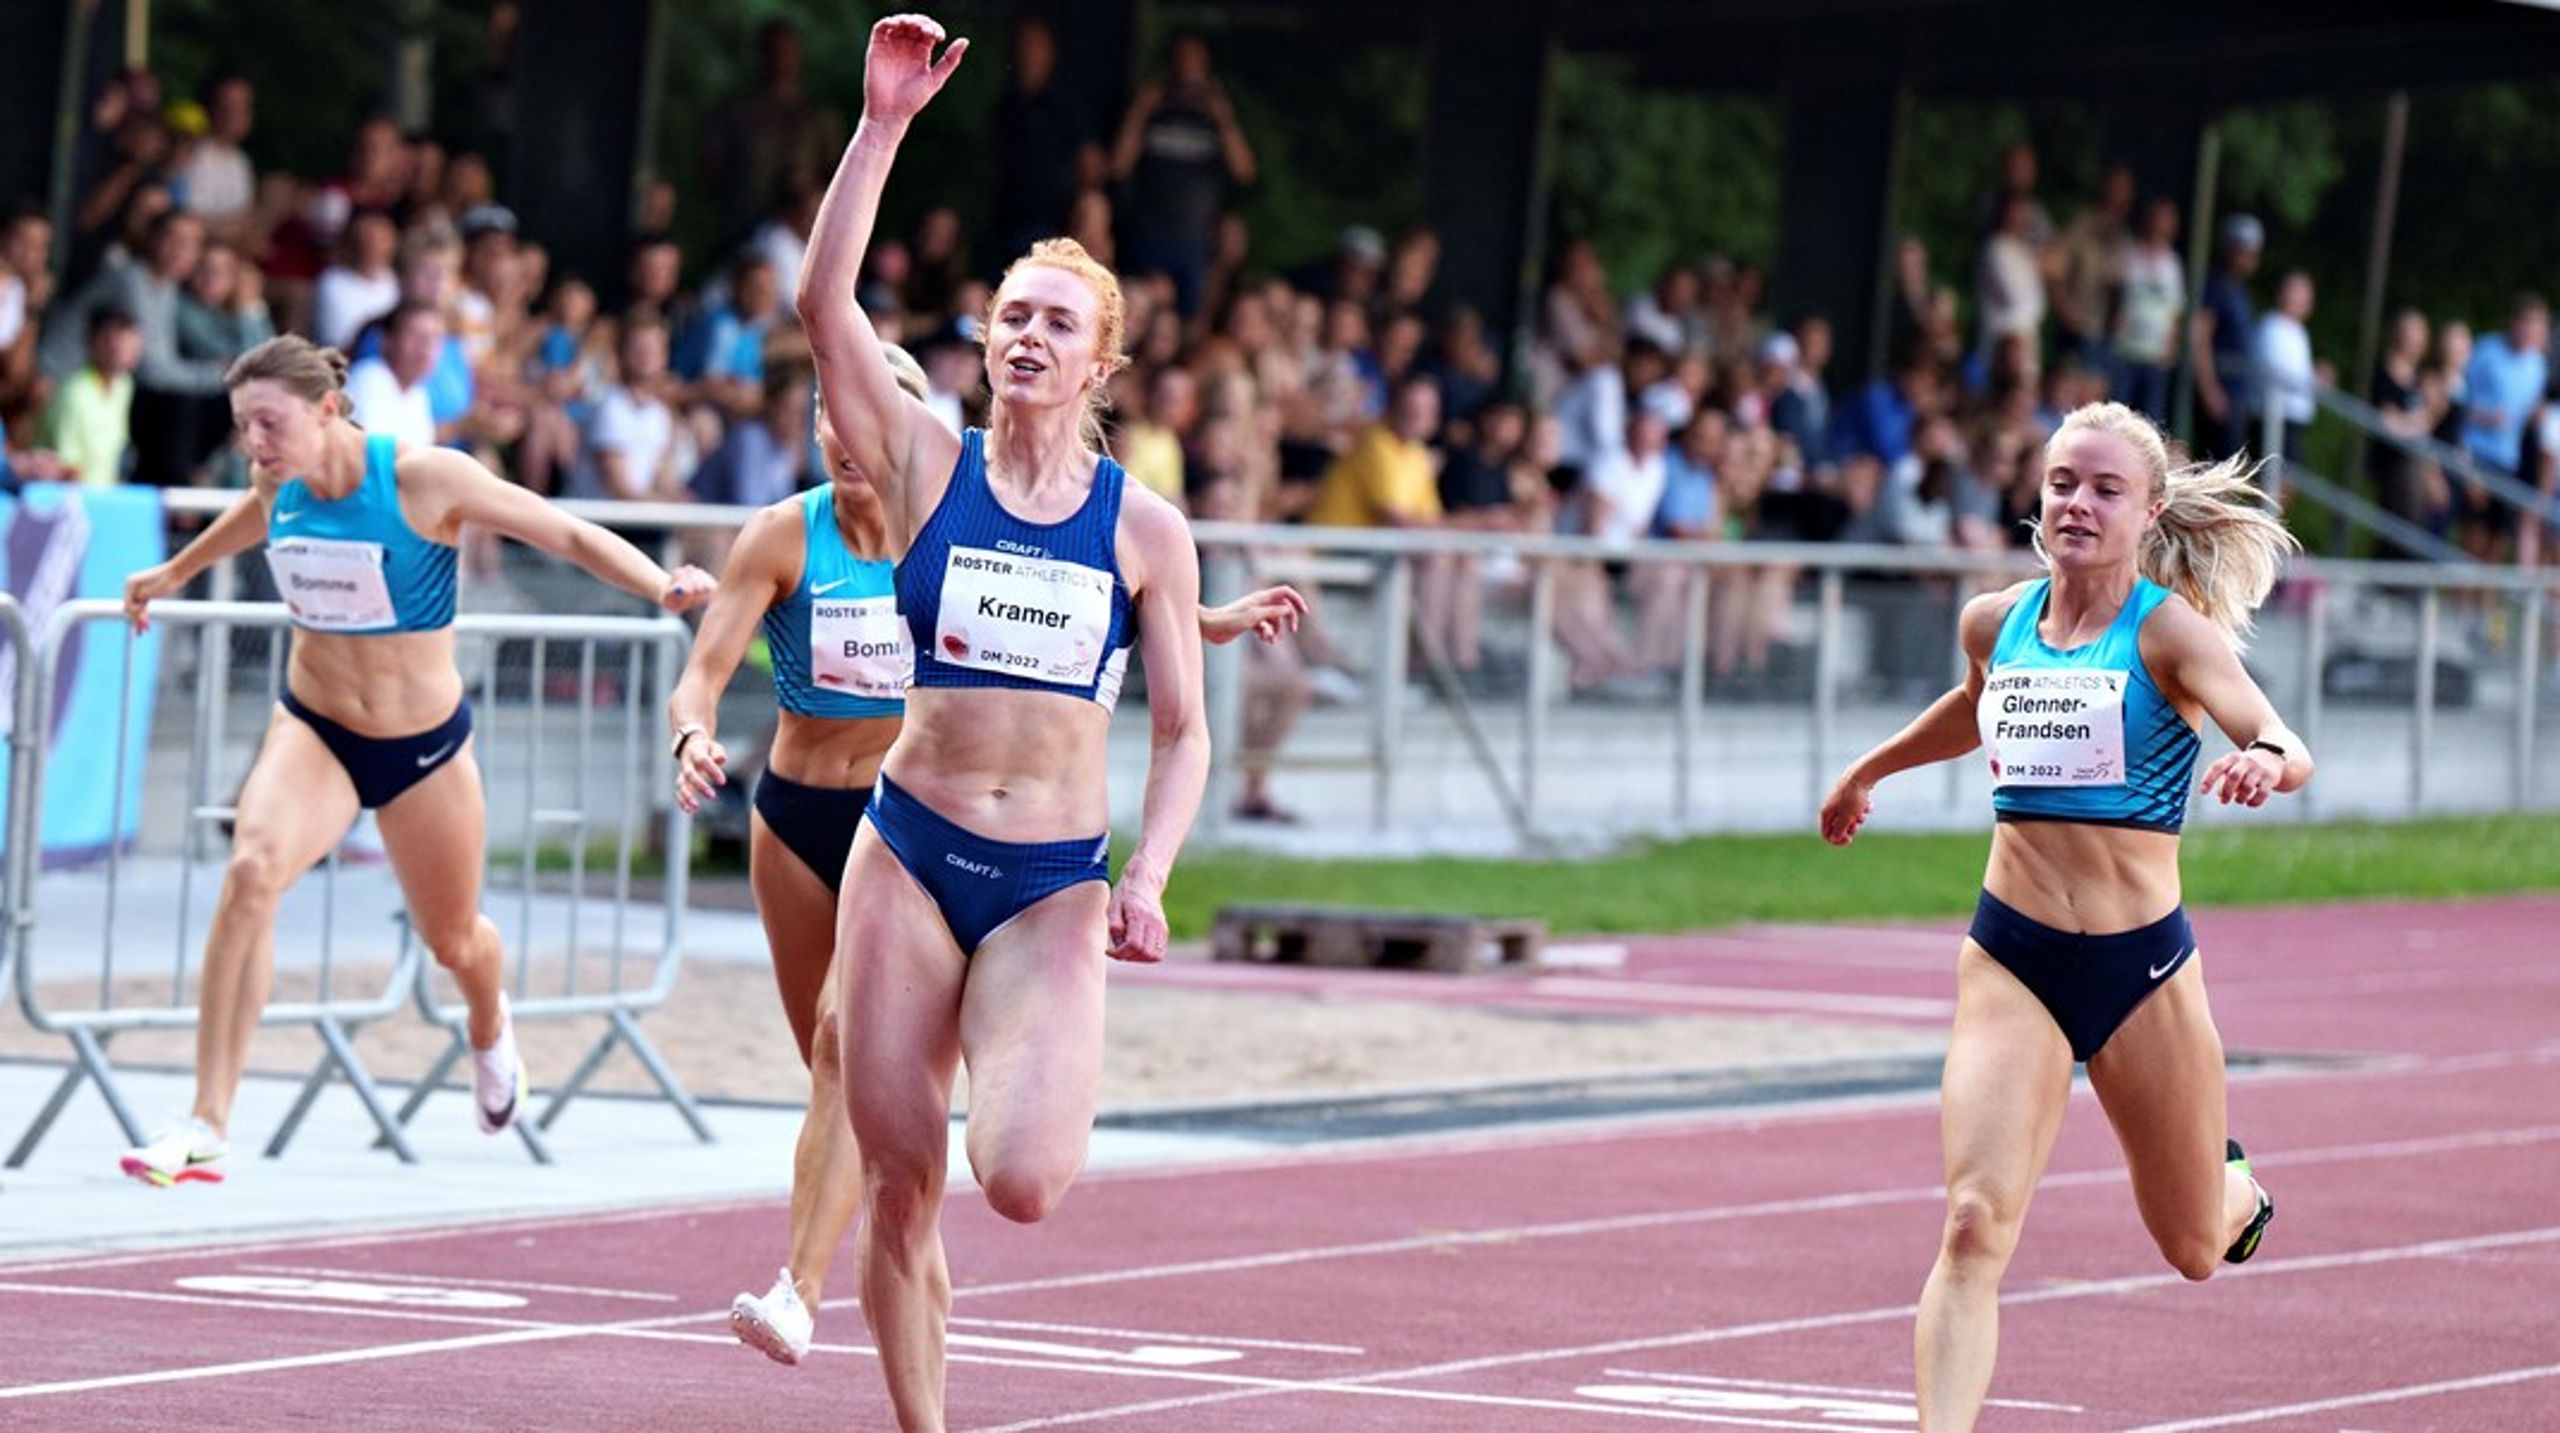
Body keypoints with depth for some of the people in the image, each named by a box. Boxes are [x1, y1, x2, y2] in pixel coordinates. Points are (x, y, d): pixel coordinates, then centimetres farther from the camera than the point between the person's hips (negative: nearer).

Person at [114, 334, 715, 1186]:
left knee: (451, 941, 16)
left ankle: (490, 1028, 58)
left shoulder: (424, 480, -22)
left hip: (425, 743, -2)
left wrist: (662, 588, -35)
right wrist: (175, 573, 36)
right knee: (253, 869, -28)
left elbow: (569, 535, -18)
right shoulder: (279, 482, -8)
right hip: (313, 730, 2)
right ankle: (207, 1125, -27)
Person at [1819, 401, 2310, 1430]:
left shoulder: (2170, 630, -10)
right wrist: (1868, 770, 42)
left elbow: (2291, 752, -24)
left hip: (2141, 964, -2)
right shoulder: (1995, 623, 4)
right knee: (1976, 1226, -18)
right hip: (2011, 959, 2)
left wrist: (2264, 763, -47)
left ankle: (2234, 1186, 53)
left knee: (2193, 1249, 15)